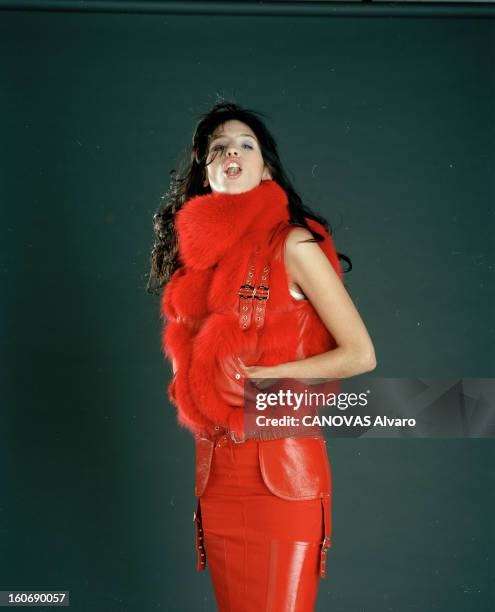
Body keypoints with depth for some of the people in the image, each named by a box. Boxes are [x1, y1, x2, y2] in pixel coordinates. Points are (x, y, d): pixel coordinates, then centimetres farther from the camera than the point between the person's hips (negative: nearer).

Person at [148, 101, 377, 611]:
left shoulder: (291, 245, -7)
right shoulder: (202, 252, 11)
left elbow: (361, 355, -9)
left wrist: (263, 377, -12)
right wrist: (193, 391, 5)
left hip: (282, 468, -6)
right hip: (217, 470, 6)